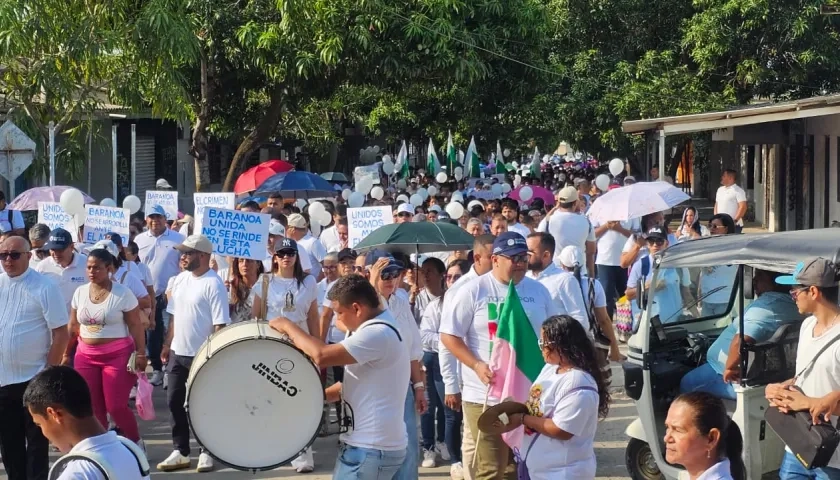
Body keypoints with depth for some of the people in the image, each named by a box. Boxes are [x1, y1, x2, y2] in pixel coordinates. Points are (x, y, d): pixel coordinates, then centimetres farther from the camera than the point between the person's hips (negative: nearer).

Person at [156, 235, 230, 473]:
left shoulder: (213, 284, -15)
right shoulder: (179, 279, 7)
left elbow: (220, 324, -17)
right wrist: (167, 345, 13)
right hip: (178, 353, 7)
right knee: (174, 402, 9)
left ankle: (206, 453, 17)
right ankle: (180, 452, 19)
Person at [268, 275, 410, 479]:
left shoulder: (377, 334, -21)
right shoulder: (377, 329, 14)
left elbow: (322, 355, -29)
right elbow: (358, 382, 22)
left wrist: (288, 326, -14)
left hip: (370, 449, -10)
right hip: (369, 444, 10)